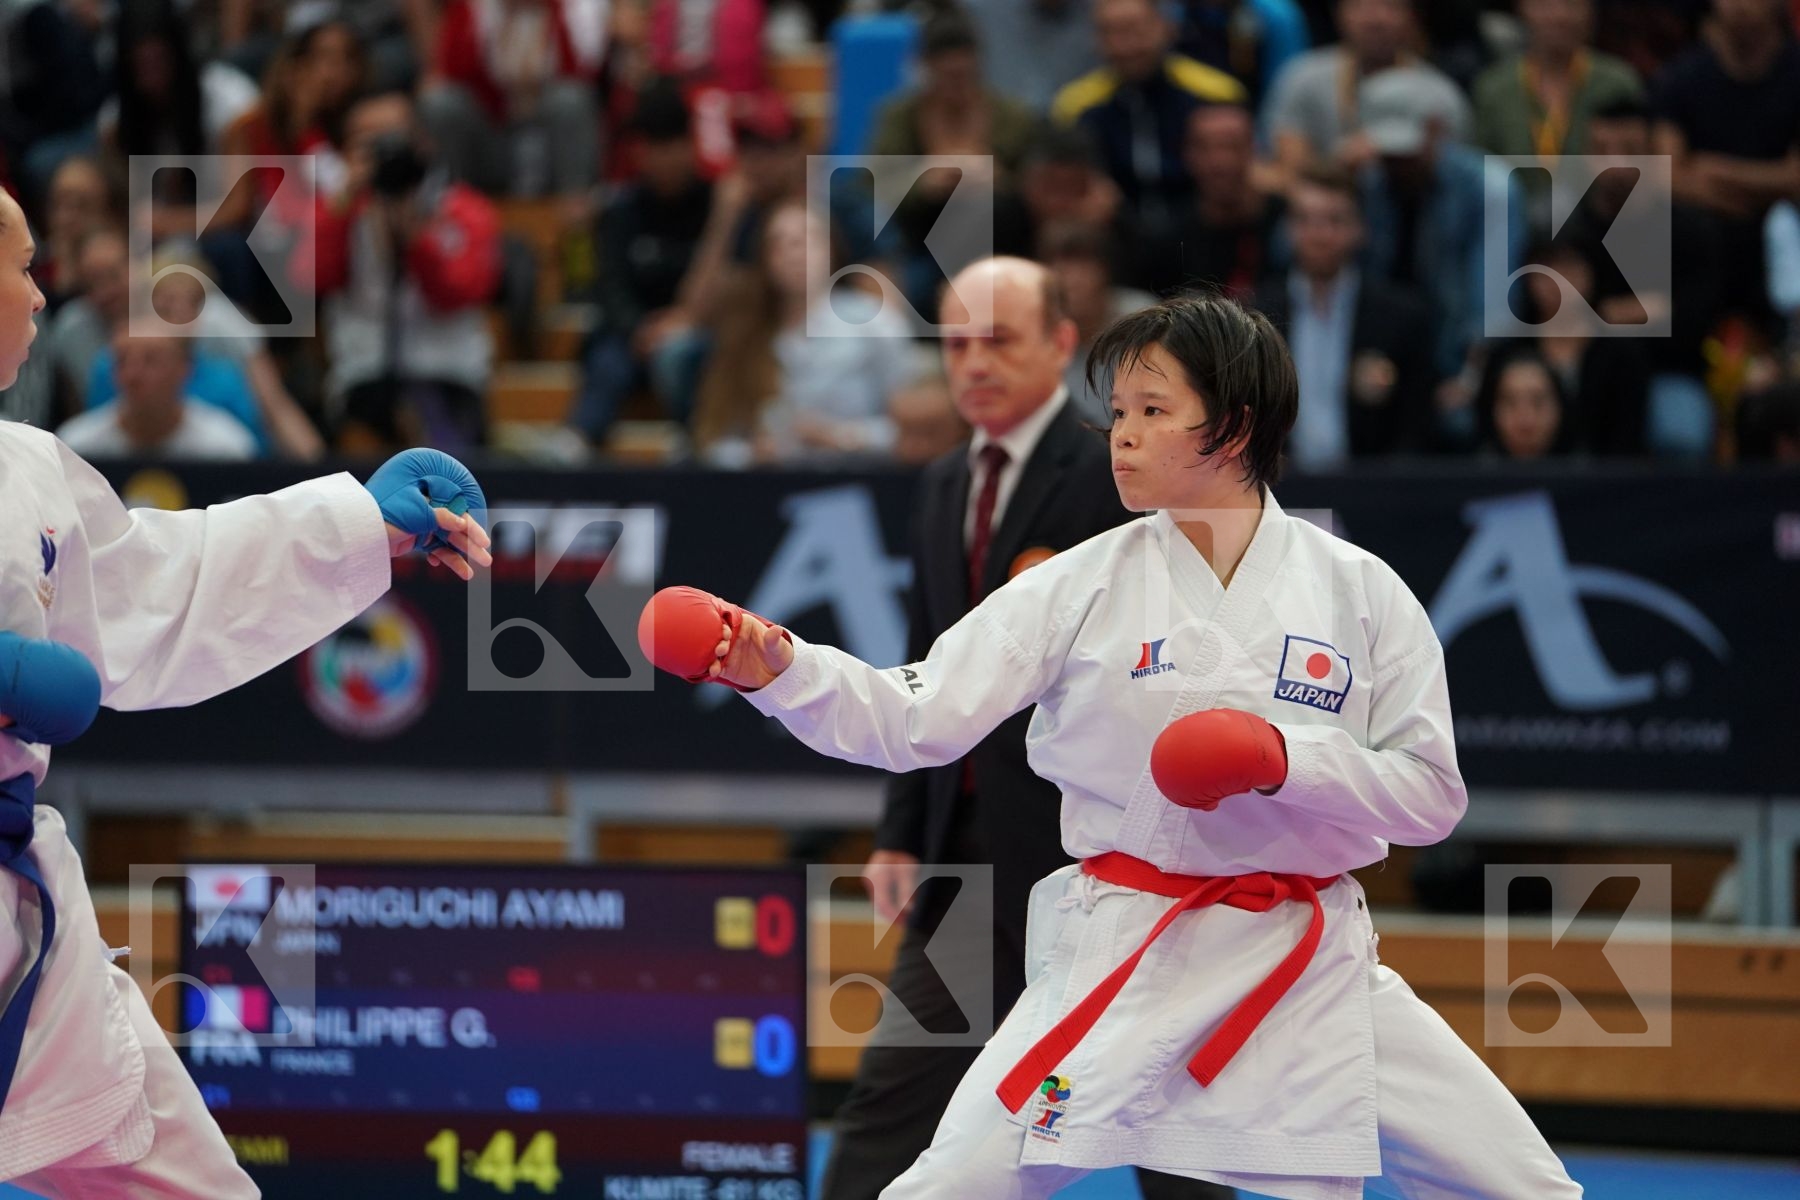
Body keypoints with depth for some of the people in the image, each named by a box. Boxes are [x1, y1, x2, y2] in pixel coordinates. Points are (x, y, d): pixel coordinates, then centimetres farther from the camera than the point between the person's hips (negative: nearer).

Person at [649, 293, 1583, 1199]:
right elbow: (911, 719, -6)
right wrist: (781, 670, -22)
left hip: (1309, 964, 1)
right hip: (1125, 956, -1)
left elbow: (1430, 794, -3)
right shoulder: (1084, 588, -3)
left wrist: (1288, 761, -19)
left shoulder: (1358, 593, -3)